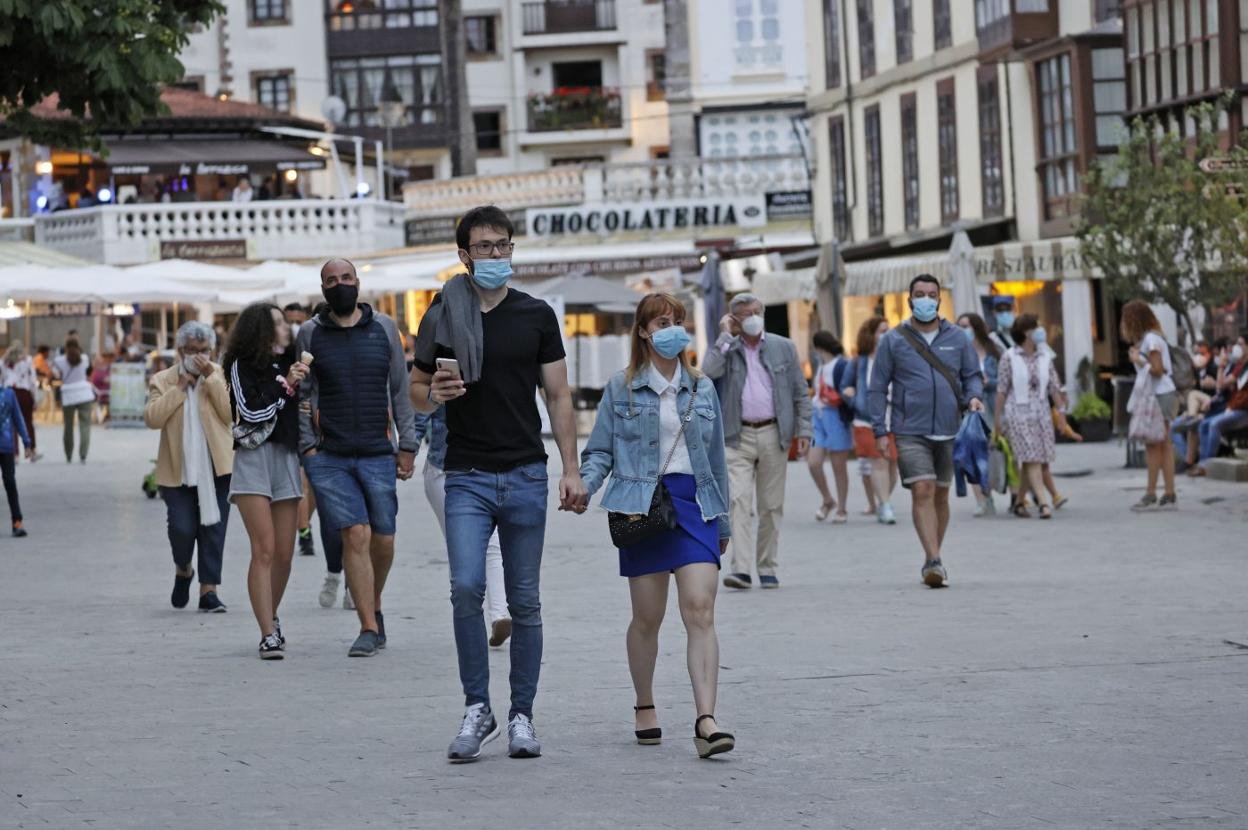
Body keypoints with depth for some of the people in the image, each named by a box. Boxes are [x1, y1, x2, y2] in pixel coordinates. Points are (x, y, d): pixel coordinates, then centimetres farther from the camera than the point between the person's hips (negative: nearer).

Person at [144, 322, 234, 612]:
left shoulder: (221, 376, 6)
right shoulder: (162, 380, 6)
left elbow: (231, 414, -8)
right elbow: (152, 418, -9)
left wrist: (210, 378, -11)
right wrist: (180, 387, -10)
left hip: (216, 468, 1)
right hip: (177, 469, 0)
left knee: (213, 529, -1)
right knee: (182, 528, -8)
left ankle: (208, 589, 5)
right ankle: (182, 570, 23)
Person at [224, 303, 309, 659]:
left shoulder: (288, 363, 16)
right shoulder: (242, 366, 1)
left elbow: (301, 408, 28)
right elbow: (251, 411, -9)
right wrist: (285, 386, -8)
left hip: (287, 458, 5)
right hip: (254, 457, -5)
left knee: (284, 553, 3)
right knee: (264, 550, -12)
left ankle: (271, 618, 23)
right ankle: (268, 634, -14)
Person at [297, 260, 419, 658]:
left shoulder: (383, 328, 8)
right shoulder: (310, 334, 6)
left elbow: (400, 391, 9)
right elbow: (303, 396, 7)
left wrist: (407, 445, 4)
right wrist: (308, 447, -3)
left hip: (378, 455, 1)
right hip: (329, 458, -1)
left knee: (383, 540, 5)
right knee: (355, 535, -11)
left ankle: (374, 605, 32)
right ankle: (369, 627, -7)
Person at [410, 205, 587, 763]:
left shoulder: (536, 316, 6)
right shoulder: (442, 318, 4)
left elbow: (558, 395, 7)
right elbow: (416, 392, 13)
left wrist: (572, 469, -1)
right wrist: (434, 394, -12)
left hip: (526, 476, 1)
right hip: (467, 478, -1)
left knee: (524, 602, 3)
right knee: (466, 587, -16)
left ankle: (521, 718, 12)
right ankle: (476, 711, -3)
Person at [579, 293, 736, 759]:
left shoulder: (702, 389, 13)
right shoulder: (621, 389, 5)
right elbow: (600, 451, 5)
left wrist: (722, 522, 20)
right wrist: (583, 487, -15)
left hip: (694, 502, 1)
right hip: (642, 506, -1)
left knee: (700, 611, -11)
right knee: (647, 617, 5)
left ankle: (706, 721, -19)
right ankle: (645, 709, 27)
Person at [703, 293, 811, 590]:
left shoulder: (783, 347, 9)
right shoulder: (725, 349, 5)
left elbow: (801, 393, 10)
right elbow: (709, 372, -17)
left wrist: (803, 430, 1)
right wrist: (726, 336, -9)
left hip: (773, 435, 2)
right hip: (738, 437, -2)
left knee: (771, 506, 5)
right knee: (739, 501, -13)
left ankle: (767, 568, 13)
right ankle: (741, 568, -19)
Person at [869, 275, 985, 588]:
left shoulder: (957, 339, 9)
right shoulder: (893, 341, 3)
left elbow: (972, 374, 13)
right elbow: (877, 389, 4)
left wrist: (973, 396, -10)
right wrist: (880, 431, -4)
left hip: (949, 431, 3)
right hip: (910, 431, -3)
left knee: (940, 495, 10)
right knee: (922, 491, -16)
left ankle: (931, 561, 21)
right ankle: (934, 562, -22)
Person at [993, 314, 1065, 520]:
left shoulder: (1045, 358, 8)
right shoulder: (1009, 358, -5)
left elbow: (1054, 387, 9)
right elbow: (1001, 390, -3)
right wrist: (998, 419, -3)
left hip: (1041, 414, 5)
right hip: (1018, 414, -5)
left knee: (1031, 461, 6)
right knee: (1032, 459, -13)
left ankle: (1019, 502, 20)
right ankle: (1044, 503, -20)